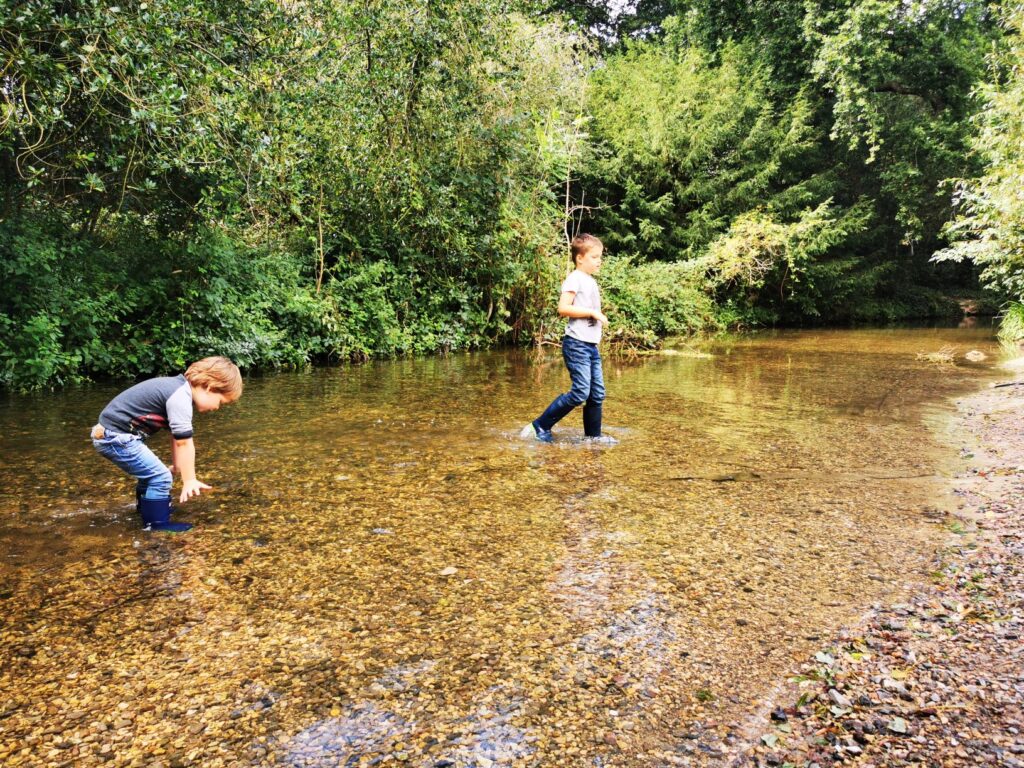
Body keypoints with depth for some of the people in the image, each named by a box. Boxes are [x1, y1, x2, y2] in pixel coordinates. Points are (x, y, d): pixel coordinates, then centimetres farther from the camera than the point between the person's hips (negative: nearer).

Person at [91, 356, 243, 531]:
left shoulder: (179, 388, 8)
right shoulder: (180, 397, -24)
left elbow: (177, 436, 16)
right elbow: (184, 443, -23)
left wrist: (177, 467, 23)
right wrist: (189, 480, -18)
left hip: (111, 433, 11)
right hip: (116, 437, -11)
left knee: (150, 471, 27)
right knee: (160, 477, -9)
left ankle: (146, 508, 51)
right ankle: (156, 525, 5)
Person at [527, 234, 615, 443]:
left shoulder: (592, 282, 19)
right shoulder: (575, 279, -9)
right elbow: (563, 308, -20)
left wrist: (599, 318, 12)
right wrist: (592, 312, -18)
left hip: (592, 345, 9)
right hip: (577, 345, -9)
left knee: (597, 393, 8)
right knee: (580, 392, -12)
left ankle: (593, 434, 20)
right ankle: (541, 425, -1)